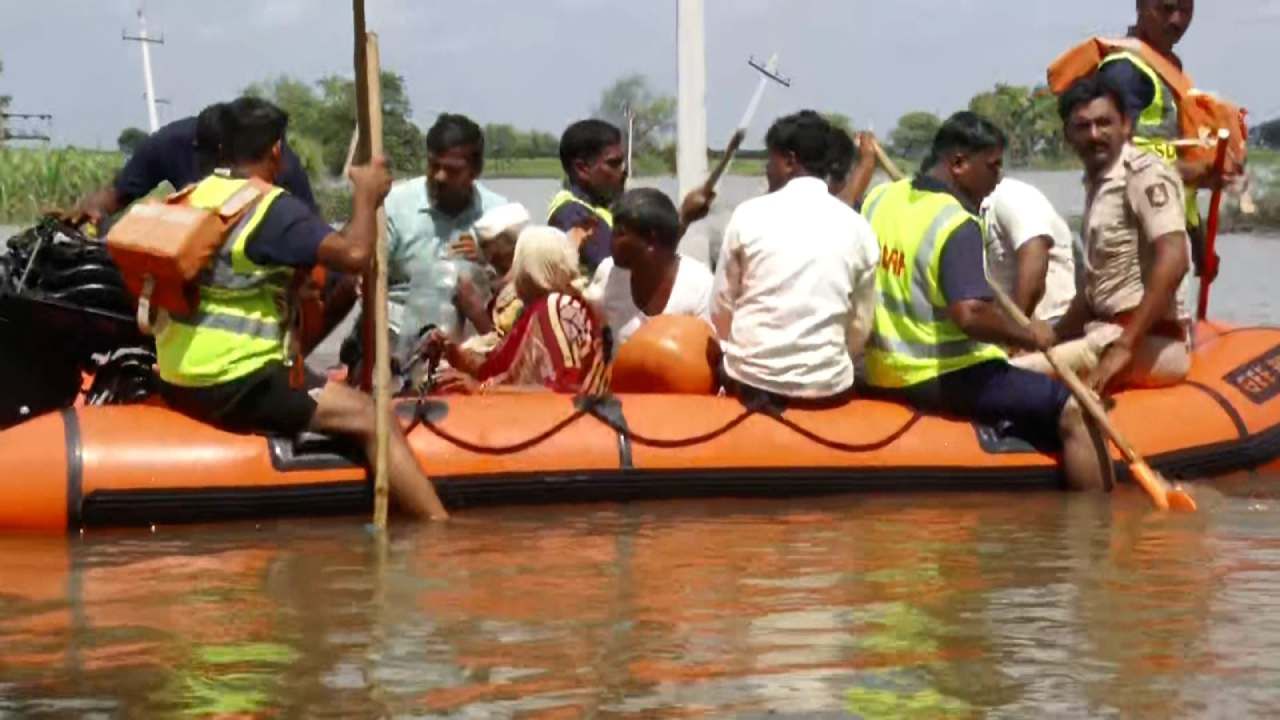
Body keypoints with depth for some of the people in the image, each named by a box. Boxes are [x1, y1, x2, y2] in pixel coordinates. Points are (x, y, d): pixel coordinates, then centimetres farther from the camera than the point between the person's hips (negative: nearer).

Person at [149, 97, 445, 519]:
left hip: (177, 382, 9)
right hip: (236, 386, -8)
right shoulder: (274, 209, -12)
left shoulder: (192, 199, 11)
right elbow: (354, 254, -22)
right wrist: (367, 196, -3)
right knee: (371, 417, -10)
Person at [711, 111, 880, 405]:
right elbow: (860, 325, 9)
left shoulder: (749, 215, -1)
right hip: (827, 384, 1)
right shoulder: (857, 228, 3)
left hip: (752, 379, -1)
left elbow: (722, 306, 8)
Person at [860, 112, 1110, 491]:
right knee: (1074, 413, -11)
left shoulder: (878, 198, 4)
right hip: (945, 381, -9)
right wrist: (1029, 336, -17)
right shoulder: (957, 226, -20)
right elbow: (971, 315, -31)